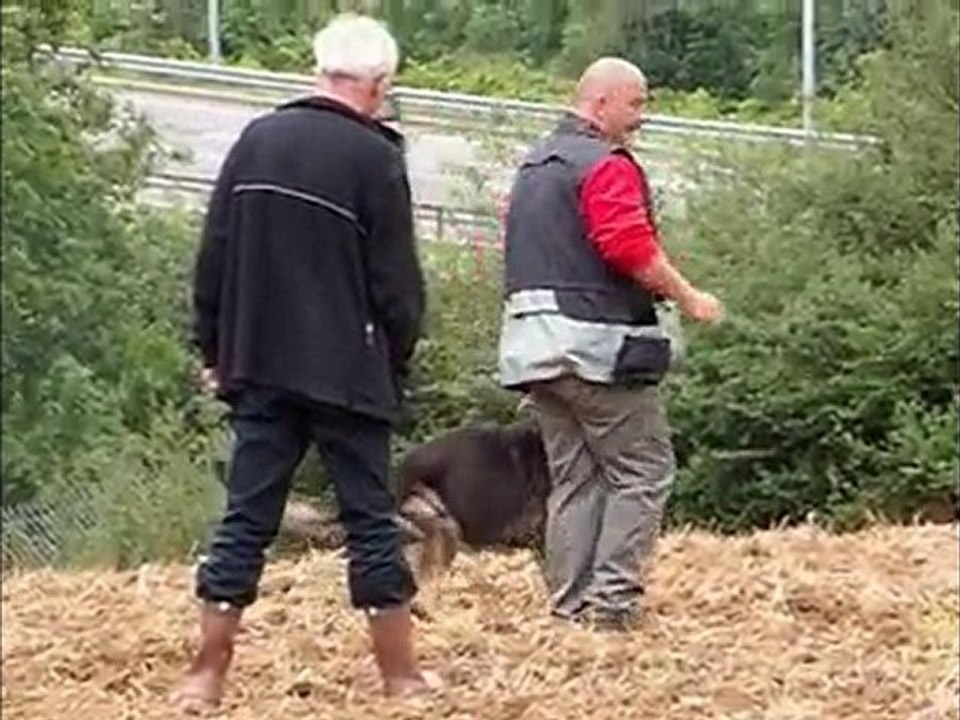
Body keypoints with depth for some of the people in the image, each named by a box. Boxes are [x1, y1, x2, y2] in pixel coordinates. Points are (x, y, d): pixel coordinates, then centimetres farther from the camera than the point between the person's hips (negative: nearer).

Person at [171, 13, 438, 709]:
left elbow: (214, 258, 8)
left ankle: (209, 673, 4)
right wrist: (397, 360, 8)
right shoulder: (375, 158, -10)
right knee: (371, 520, 4)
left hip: (260, 366, 4)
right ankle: (401, 673, 9)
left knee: (247, 517, 7)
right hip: (347, 373, -4)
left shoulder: (256, 140, 5)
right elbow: (397, 284, -7)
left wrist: (215, 349, 16)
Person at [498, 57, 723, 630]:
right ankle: (613, 598, -9)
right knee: (644, 471, -2)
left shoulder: (533, 167, 20)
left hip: (533, 344, 9)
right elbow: (632, 249, -21)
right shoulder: (607, 165, -10)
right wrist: (689, 298, -12)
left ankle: (570, 605, 10)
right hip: (597, 345, -9)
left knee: (574, 478, 12)